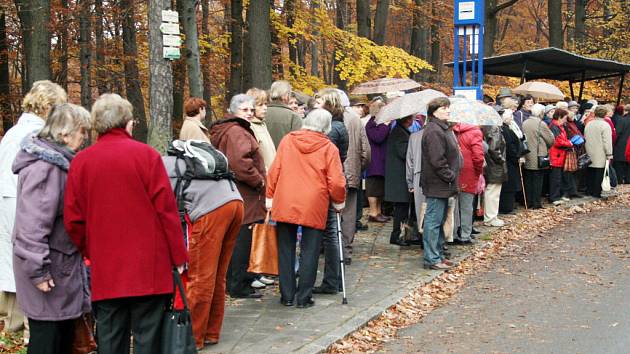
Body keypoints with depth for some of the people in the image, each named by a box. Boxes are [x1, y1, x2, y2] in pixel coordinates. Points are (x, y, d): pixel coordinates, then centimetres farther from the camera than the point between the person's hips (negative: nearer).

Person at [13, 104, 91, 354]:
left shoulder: (60, 162, 14)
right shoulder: (44, 167, -20)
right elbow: (32, 222, -25)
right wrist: (38, 270, -25)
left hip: (63, 263, 10)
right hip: (50, 268, -10)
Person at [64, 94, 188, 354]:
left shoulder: (80, 161, 1)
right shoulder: (146, 155, -6)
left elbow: (73, 219, 3)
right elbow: (166, 209, -7)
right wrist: (178, 256, 1)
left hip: (105, 272, 3)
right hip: (149, 268, -2)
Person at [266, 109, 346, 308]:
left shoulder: (287, 140, 4)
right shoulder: (328, 148, -3)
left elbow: (274, 171, 4)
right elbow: (336, 181, -5)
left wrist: (270, 197, 13)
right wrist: (339, 202, 12)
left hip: (285, 205, 2)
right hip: (314, 207, -2)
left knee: (286, 251, 11)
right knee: (309, 252, 6)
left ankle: (287, 295, 16)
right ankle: (304, 297, 6)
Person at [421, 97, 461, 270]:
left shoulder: (444, 129, 17)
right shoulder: (434, 131, -19)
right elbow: (437, 160, -24)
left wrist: (452, 176, 15)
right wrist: (450, 176, -16)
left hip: (443, 185, 11)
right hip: (437, 184, -11)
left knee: (439, 221, 17)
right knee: (433, 221, -5)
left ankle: (438, 254, 27)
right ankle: (432, 259, 0)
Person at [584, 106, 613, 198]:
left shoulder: (588, 124, 7)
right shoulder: (605, 125, -12)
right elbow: (607, 142, -15)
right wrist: (609, 155, -9)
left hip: (589, 154, 6)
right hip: (600, 155, -6)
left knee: (590, 173, 12)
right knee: (598, 174, 0)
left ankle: (589, 191, 18)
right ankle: (596, 193, 1)